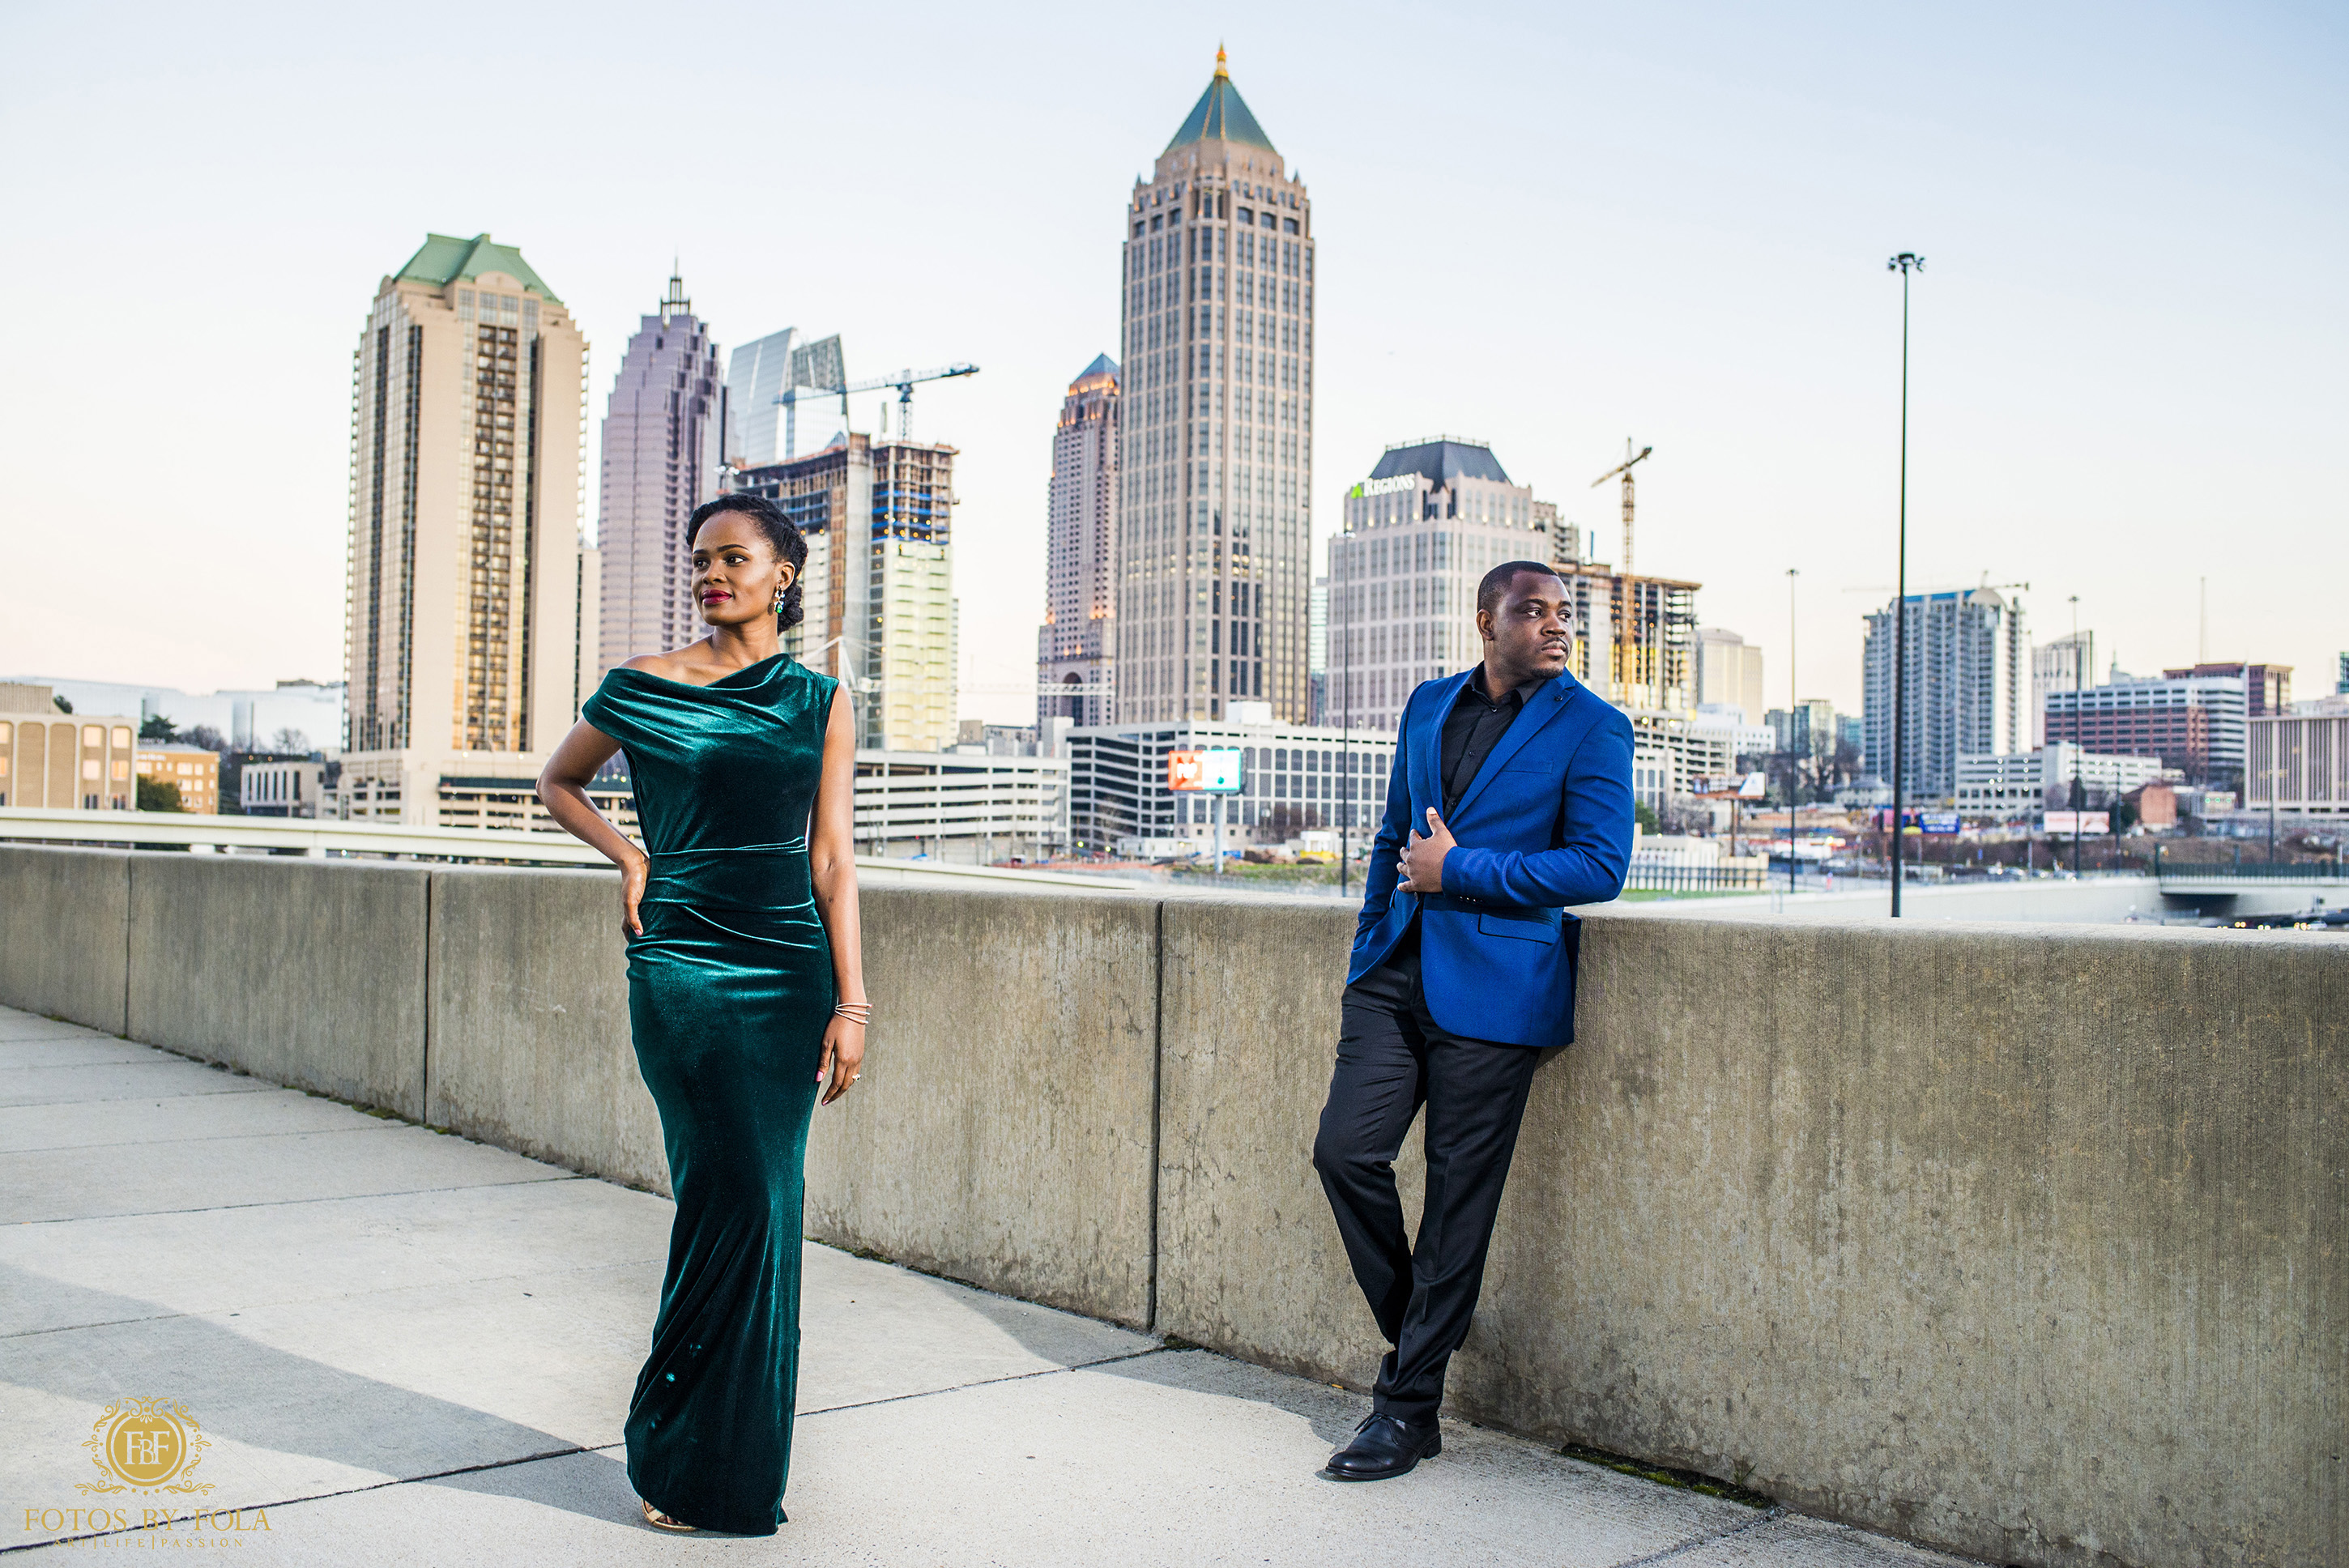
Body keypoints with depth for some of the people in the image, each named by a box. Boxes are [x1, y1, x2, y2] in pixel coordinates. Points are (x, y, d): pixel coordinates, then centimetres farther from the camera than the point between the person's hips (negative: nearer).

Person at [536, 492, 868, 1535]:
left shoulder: (818, 701, 7)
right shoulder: (642, 687, 3)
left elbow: (831, 858, 3)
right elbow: (558, 782, 20)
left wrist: (850, 1002, -3)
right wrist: (629, 858, 3)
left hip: (791, 973, 2)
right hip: (681, 966, -2)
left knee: (761, 1208, 5)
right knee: (738, 1199, -7)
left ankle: (718, 1458, 22)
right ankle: (696, 1465, 10)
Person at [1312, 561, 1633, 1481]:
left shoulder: (1591, 727, -3)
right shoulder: (1429, 706, 13)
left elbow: (1600, 866, -10)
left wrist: (1458, 870, -12)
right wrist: (1365, 964, 17)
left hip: (1493, 989, -5)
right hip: (1398, 976, 5)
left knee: (1457, 1196, 0)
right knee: (1346, 1149, -4)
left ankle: (1409, 1410, 13)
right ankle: (1414, 1331, 22)